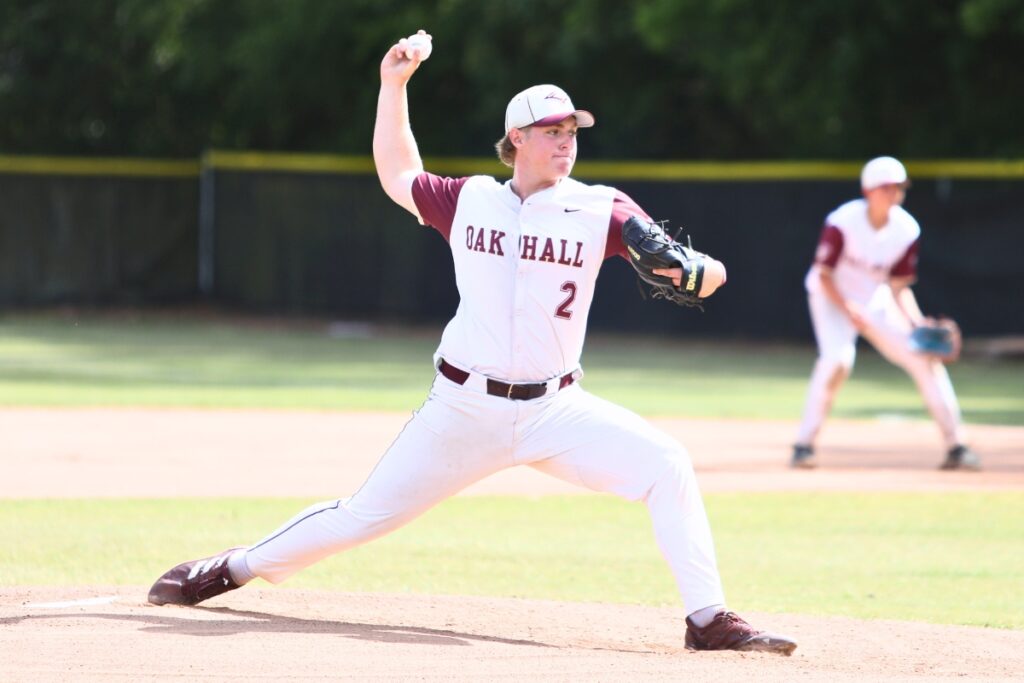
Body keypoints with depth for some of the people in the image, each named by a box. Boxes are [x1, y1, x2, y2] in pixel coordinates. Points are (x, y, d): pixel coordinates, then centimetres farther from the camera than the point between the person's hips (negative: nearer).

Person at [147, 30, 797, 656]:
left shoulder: (599, 210, -3)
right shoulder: (469, 200, 4)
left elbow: (704, 274, -8)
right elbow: (398, 176, 23)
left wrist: (686, 271, -32)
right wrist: (393, 84, 17)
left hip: (554, 410, -1)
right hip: (463, 409, 1)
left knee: (664, 464, -22)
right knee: (365, 515, 3)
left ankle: (710, 619, -19)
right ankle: (234, 568, 23)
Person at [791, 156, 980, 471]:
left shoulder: (907, 229, -12)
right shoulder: (843, 223, -25)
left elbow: (899, 286, -4)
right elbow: (824, 275, -19)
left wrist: (917, 321, -19)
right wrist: (849, 310, -33)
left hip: (876, 300, 5)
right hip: (833, 298, -5)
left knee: (925, 357, -4)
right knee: (837, 357, -30)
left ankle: (955, 445, 5)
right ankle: (804, 444, -20)